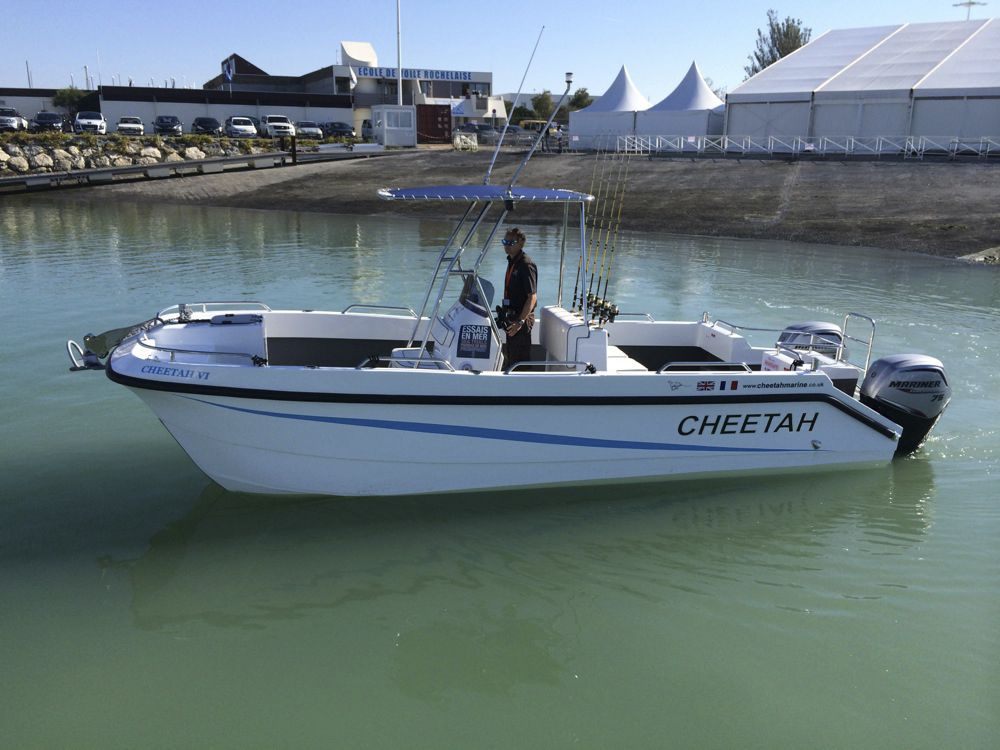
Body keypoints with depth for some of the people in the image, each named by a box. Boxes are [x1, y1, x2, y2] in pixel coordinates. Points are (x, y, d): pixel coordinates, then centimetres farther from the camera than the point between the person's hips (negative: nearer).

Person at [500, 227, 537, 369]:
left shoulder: (526, 265, -18)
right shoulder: (512, 262, 12)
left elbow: (532, 297, -23)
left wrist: (520, 321, -26)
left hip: (522, 318, -10)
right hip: (512, 316, 10)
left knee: (520, 360, -5)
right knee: (511, 356, 18)